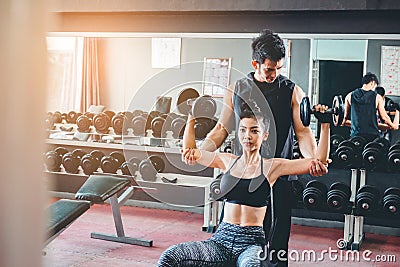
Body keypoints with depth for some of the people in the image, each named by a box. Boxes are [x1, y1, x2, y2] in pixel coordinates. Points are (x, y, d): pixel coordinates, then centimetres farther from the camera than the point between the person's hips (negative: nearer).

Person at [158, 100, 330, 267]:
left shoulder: (271, 166, 2)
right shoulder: (228, 161, 12)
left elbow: (319, 160, -3)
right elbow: (189, 151, 19)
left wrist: (325, 125, -8)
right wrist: (192, 117, 17)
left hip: (252, 242, -3)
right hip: (222, 238, 4)